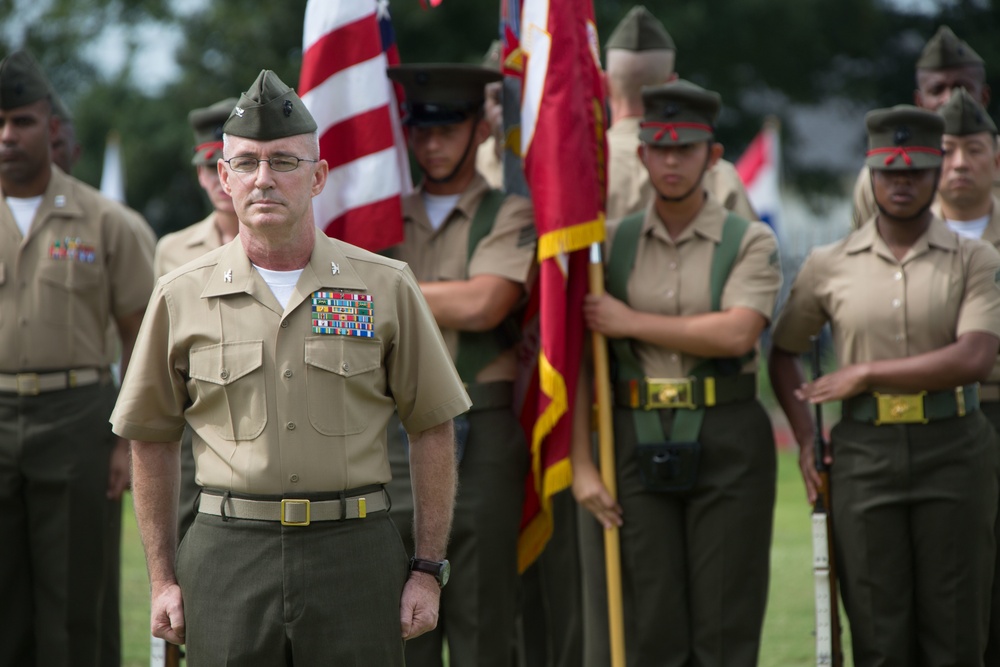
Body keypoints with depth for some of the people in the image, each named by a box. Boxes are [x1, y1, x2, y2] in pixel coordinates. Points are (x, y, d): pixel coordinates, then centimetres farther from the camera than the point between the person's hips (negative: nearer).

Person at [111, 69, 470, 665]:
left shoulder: (387, 287, 3)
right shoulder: (181, 297, 5)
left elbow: (433, 430, 7)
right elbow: (152, 440, 12)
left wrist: (429, 570, 2)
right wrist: (163, 579, 9)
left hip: (355, 551, 0)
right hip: (228, 556, 1)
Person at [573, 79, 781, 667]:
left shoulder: (751, 242, 1)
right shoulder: (613, 243, 8)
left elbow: (738, 332, -16)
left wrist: (632, 322, -10)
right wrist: (582, 464, -2)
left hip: (728, 442, -2)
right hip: (640, 443, 2)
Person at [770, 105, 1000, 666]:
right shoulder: (830, 265, 8)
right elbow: (783, 352, 19)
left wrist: (865, 375, -10)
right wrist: (805, 440, 6)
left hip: (953, 450, -1)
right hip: (865, 453, 1)